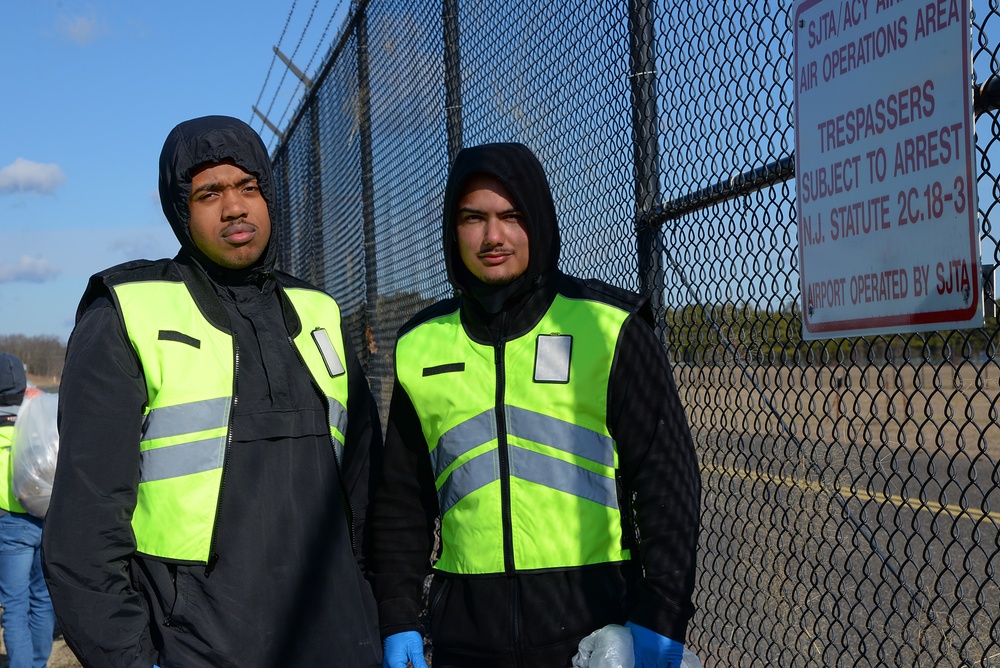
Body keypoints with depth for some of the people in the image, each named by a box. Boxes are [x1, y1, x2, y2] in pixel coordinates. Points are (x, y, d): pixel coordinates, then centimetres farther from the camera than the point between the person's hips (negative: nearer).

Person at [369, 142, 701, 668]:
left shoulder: (607, 327, -2)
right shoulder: (421, 345, 8)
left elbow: (667, 474, -3)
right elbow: (401, 499, 14)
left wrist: (662, 612, -8)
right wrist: (397, 619, 8)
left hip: (594, 624, -3)